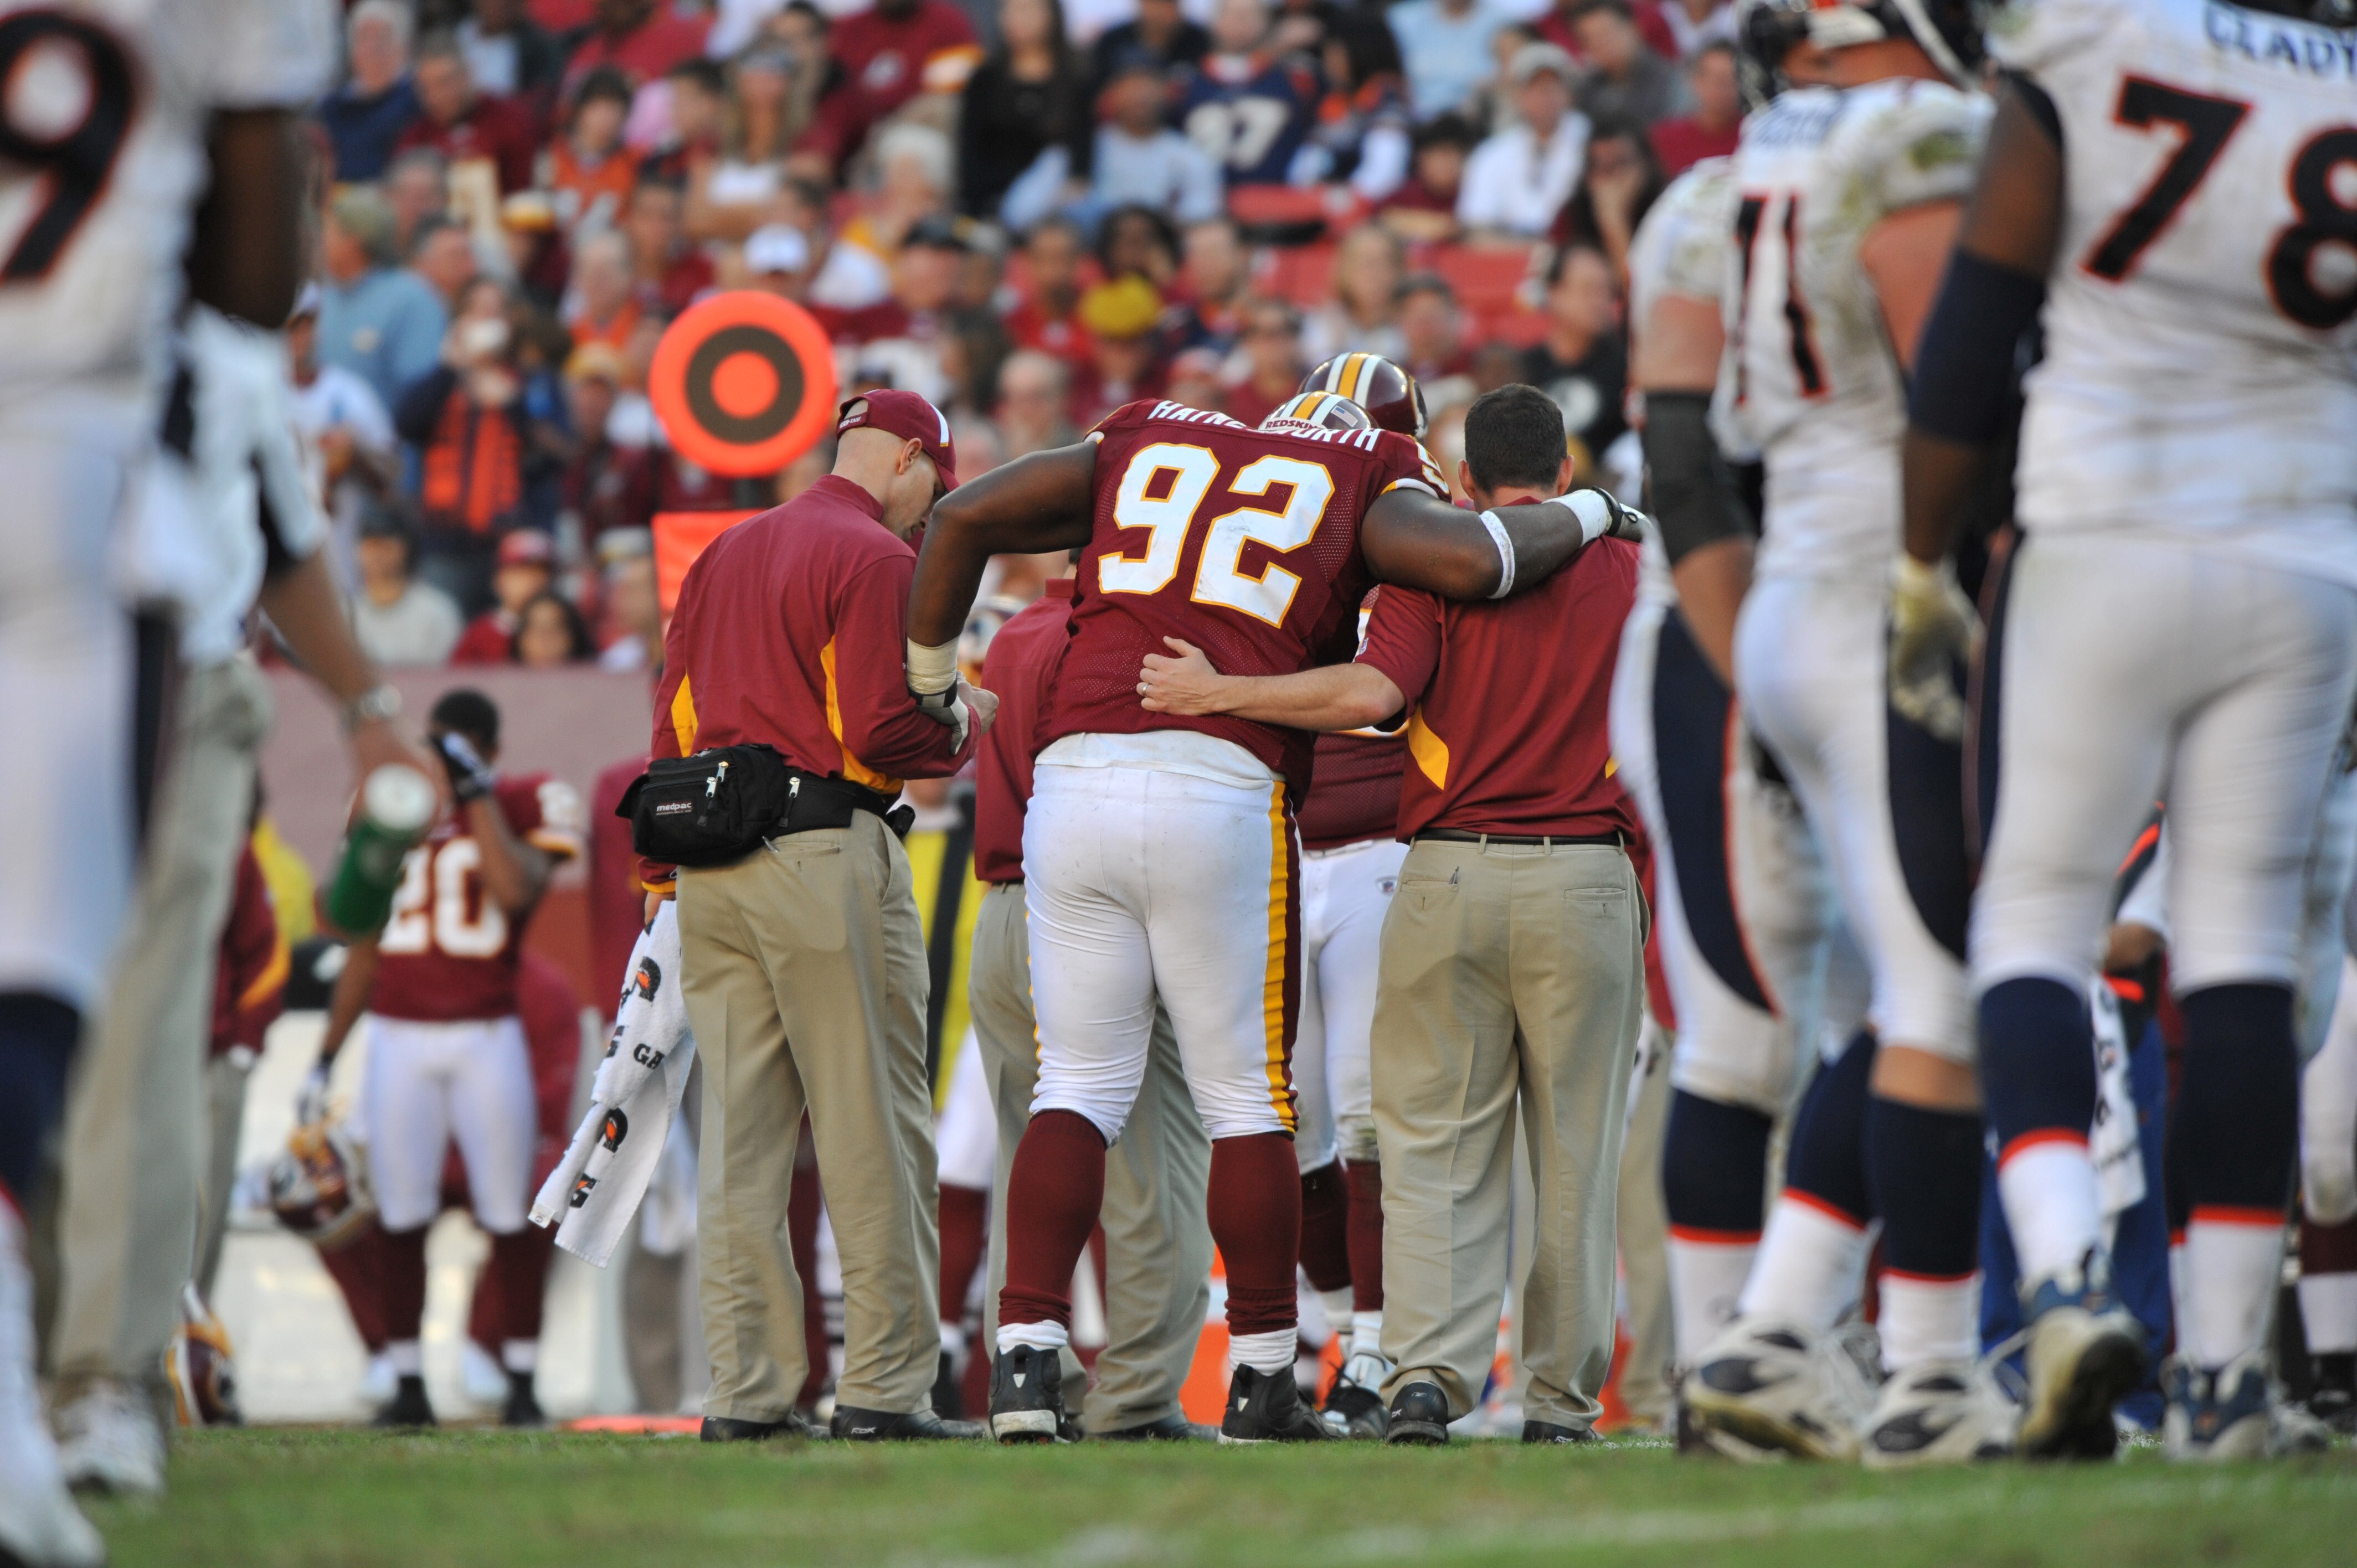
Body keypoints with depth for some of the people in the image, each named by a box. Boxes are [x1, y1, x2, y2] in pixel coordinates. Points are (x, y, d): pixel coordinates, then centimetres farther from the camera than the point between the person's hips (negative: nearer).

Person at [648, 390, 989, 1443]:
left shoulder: (721, 557, 19)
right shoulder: (875, 560, -6)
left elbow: (674, 725, 18)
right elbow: (883, 734, -15)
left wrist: (665, 875, 19)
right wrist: (968, 726, 5)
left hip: (710, 865, 8)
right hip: (824, 855, -8)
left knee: (740, 1130, 7)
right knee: (875, 1129, -3)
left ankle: (746, 1392, 5)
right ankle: (885, 1387, -5)